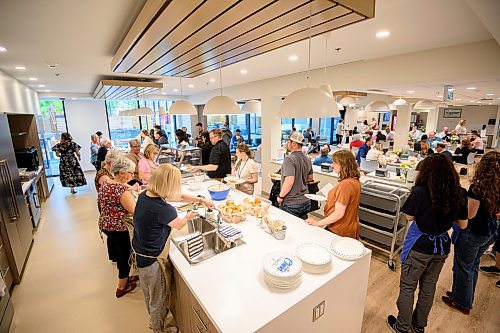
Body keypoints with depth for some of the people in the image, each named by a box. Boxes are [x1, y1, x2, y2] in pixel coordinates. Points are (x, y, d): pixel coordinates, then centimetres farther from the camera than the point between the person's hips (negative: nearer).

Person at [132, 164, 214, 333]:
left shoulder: (144, 195, -10)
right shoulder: (163, 209, -35)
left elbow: (179, 197, 0)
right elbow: (178, 225, -12)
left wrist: (201, 200, 4)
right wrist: (188, 217, 9)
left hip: (139, 253, 8)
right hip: (153, 260, -8)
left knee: (148, 293, 32)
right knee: (159, 297, 20)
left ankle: (154, 319, 58)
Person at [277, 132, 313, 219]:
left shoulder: (289, 159, -19)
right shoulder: (307, 159, 6)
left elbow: (289, 181, -28)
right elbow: (310, 178, 19)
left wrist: (281, 196, -16)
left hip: (290, 204, -7)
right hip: (305, 202, 7)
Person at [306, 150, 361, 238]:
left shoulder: (345, 184, -27)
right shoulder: (355, 181, 3)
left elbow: (338, 214, -26)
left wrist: (318, 223, -20)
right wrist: (332, 199, 16)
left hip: (339, 232, -9)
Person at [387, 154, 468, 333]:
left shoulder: (420, 192, -23)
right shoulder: (460, 194, -8)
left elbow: (409, 217, -9)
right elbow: (463, 224, 2)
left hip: (419, 247, -5)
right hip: (442, 246, 5)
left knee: (407, 287, 13)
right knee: (429, 286, 22)